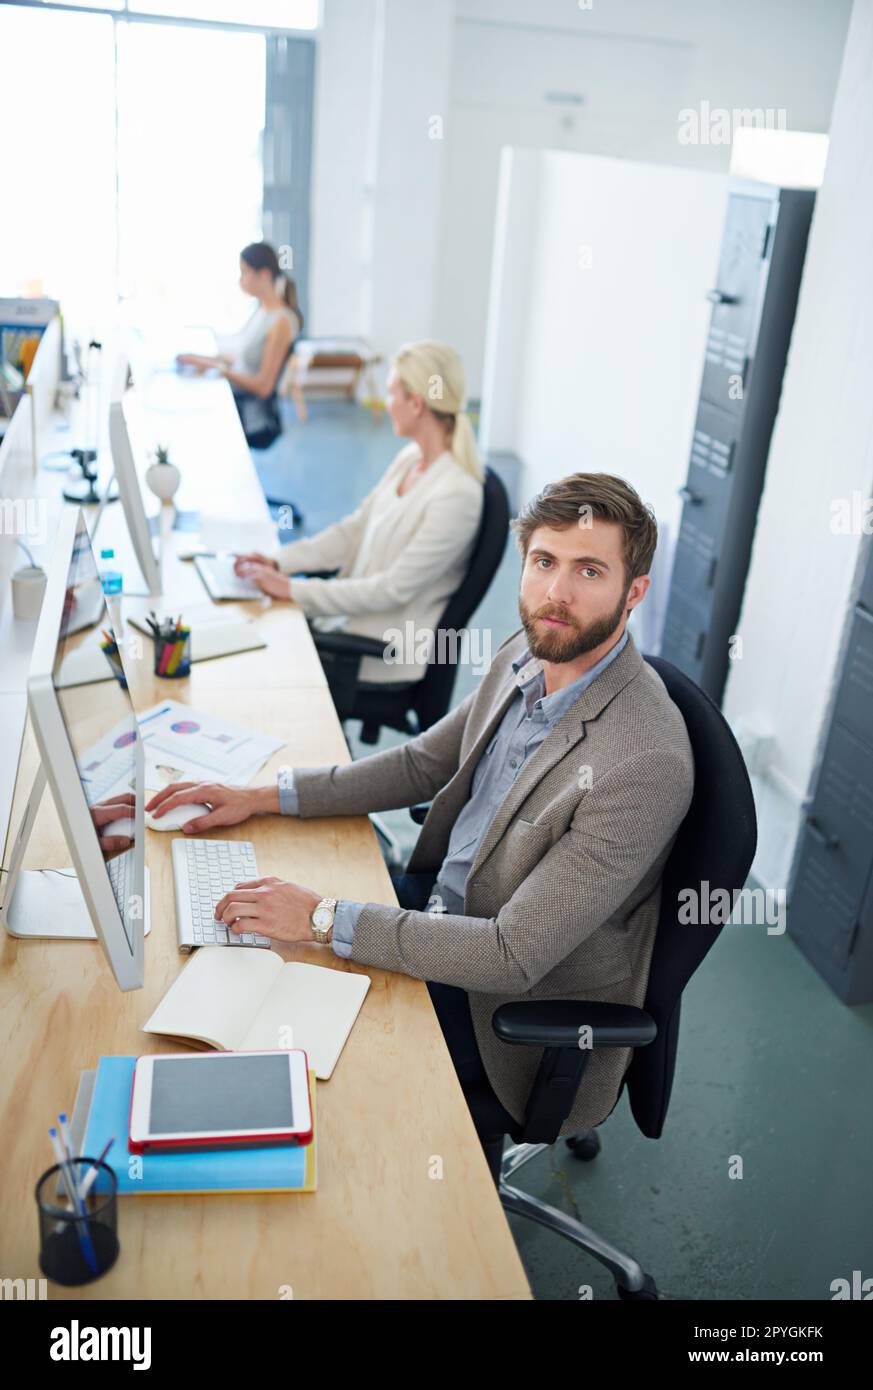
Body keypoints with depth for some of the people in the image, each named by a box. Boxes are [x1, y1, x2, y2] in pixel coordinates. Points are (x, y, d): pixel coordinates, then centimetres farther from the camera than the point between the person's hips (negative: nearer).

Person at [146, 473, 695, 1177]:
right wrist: (265, 795, -1)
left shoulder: (646, 763, -32)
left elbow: (515, 955, -30)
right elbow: (425, 762, 7)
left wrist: (325, 917, -29)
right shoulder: (531, 653, -6)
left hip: (517, 1007, -7)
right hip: (442, 900, 7)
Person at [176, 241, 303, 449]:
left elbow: (263, 385, -18)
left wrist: (215, 365, -18)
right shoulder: (262, 310, 10)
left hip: (253, 418, -8)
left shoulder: (281, 321, -16)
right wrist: (205, 360, 1)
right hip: (234, 402, 8)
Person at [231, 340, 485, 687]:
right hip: (349, 613, 8)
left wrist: (292, 589, -21)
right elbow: (353, 530, 10)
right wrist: (279, 561, -2)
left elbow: (393, 590, -23)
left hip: (383, 655, -7)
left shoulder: (456, 495, -24)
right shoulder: (409, 459, 4)